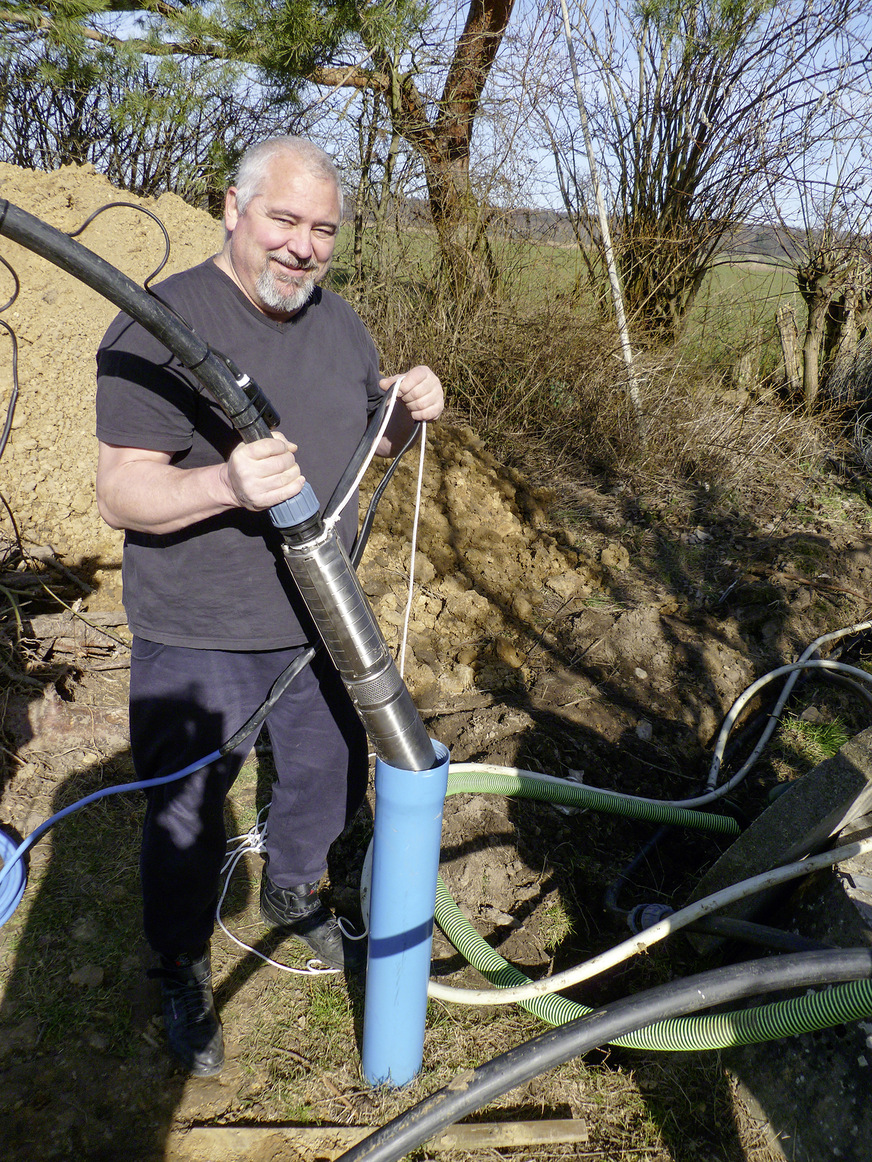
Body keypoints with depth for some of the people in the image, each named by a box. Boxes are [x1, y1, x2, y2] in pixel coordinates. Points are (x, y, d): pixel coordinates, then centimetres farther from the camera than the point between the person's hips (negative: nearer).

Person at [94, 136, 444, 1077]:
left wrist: (406, 411, -5)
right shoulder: (159, 325, -16)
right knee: (186, 816, 11)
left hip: (320, 622, 6)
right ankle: (183, 973, 39)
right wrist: (225, 484, -39)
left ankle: (291, 897, 53)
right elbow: (121, 493, -20)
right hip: (197, 640, -6)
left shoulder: (338, 321, 6)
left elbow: (364, 440, 17)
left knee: (331, 778, 23)